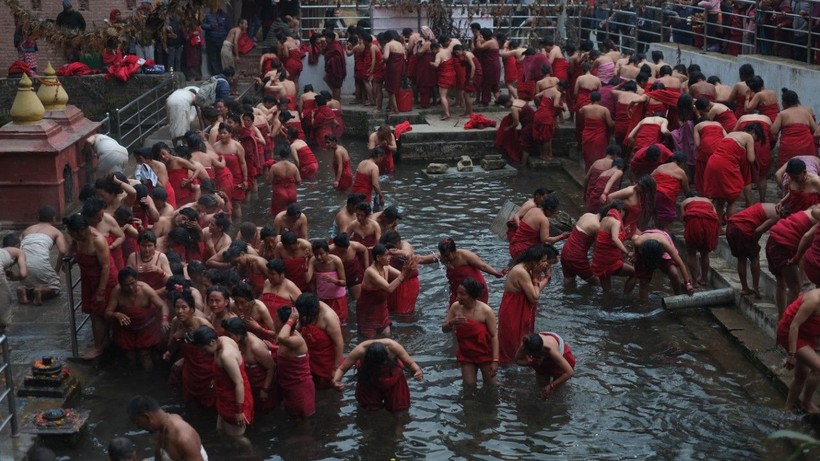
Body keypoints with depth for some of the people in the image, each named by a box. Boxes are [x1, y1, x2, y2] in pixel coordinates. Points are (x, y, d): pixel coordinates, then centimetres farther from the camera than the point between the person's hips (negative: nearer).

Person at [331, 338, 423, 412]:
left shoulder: (392, 346, -37)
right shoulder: (360, 350, -38)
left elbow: (410, 363, -26)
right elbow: (342, 369, -28)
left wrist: (417, 371, -48)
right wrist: (336, 381, -48)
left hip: (393, 378, 0)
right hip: (368, 380, 0)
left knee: (398, 407, 3)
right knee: (370, 408, 3)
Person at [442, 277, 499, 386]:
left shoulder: (486, 311, -23)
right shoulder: (455, 307, -12)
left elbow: (494, 336, -18)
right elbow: (444, 329, -1)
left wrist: (495, 360, -20)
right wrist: (452, 322, -24)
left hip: (485, 354, -3)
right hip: (466, 354, 3)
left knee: (490, 385, 12)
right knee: (469, 385, 9)